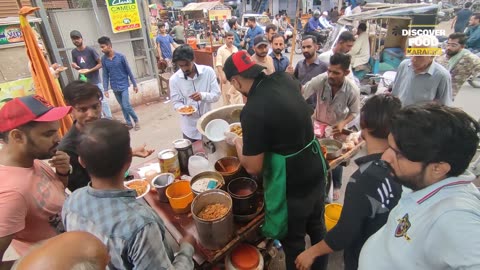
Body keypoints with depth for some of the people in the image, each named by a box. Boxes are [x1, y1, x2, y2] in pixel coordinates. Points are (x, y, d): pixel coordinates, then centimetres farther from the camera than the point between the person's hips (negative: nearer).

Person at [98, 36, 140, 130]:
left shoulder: (120, 56, -11)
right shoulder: (103, 59, -1)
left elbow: (129, 71, -6)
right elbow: (105, 75, 3)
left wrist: (135, 84, -3)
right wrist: (105, 89, -2)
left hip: (123, 85, -4)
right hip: (114, 88, 4)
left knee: (126, 106, -11)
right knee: (122, 107, 10)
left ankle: (136, 120, 10)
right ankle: (129, 124, 22)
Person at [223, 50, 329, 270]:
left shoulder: (252, 111, -27)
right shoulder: (285, 79, -5)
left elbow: (253, 168, -19)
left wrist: (236, 141, -2)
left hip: (292, 184, -8)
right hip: (315, 171, 8)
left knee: (293, 240, 19)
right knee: (317, 226, 30)